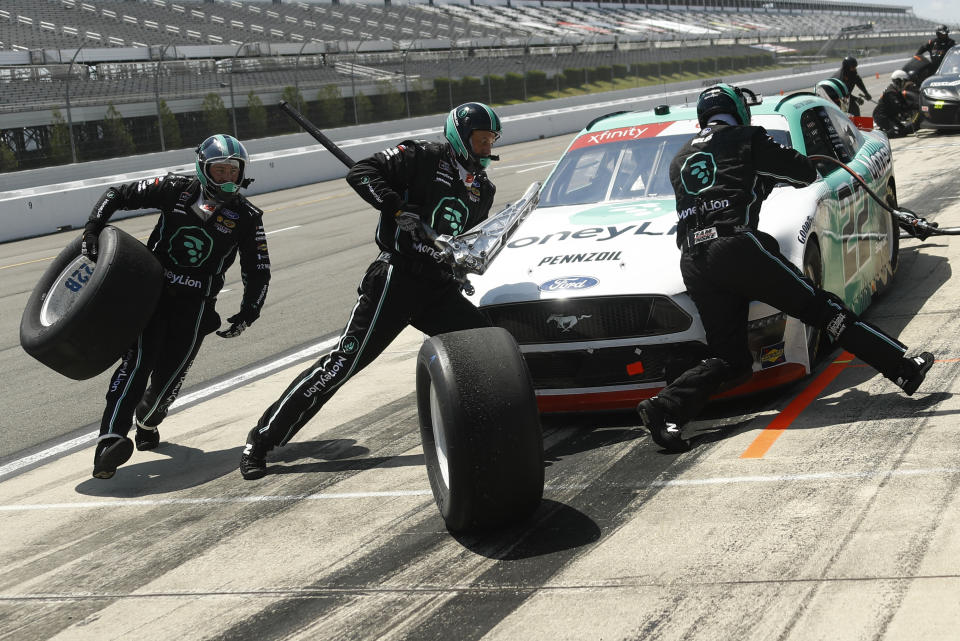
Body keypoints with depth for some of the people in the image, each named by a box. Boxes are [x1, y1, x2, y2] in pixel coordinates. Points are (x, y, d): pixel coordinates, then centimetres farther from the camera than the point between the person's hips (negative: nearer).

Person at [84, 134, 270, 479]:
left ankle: (147, 420, 36)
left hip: (195, 305, 1)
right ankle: (110, 440, -26)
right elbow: (117, 195, 5)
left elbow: (258, 271, 8)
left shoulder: (246, 217, 2)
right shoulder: (175, 189, -1)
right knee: (138, 361, -17)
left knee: (169, 375, 1)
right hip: (152, 287, -1)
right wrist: (92, 230, -8)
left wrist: (248, 313, -5)